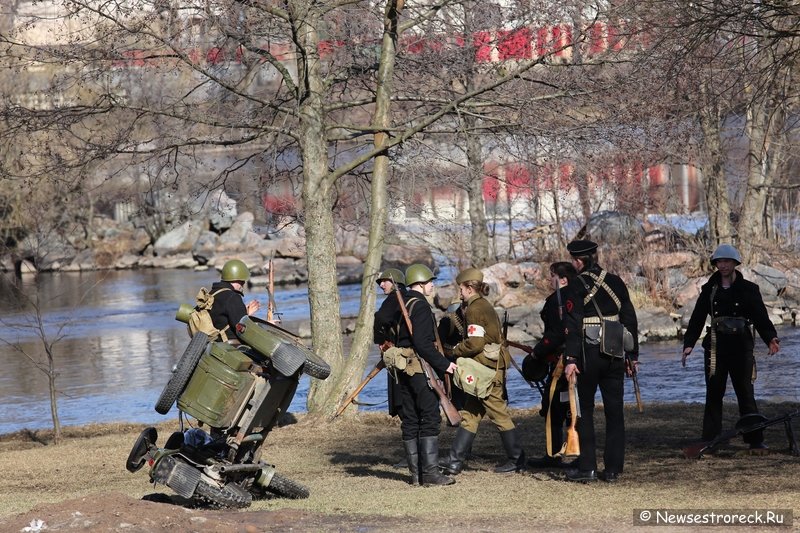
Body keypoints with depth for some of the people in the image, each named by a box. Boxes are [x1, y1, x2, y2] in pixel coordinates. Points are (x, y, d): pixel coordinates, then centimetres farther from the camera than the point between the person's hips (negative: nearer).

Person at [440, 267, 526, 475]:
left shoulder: (475, 309, -14)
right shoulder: (484, 306, 16)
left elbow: (476, 342, -22)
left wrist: (456, 350, -5)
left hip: (487, 369, -10)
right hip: (490, 367, 10)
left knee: (499, 414, -2)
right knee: (469, 414, 9)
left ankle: (517, 460, 5)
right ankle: (455, 461, 10)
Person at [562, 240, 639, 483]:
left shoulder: (576, 287, -7)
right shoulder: (616, 283, 8)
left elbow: (572, 325, -14)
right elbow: (630, 319, 11)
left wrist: (570, 359, -16)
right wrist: (633, 354, 17)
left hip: (588, 355, -4)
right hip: (615, 355, 4)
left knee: (583, 410, 6)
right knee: (614, 410, 8)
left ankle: (587, 467, 3)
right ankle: (613, 469, 8)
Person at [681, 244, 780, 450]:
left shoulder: (748, 289, 4)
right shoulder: (709, 290, 9)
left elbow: (761, 317, -1)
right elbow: (697, 319, 8)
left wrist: (770, 338, -17)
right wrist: (689, 344, -2)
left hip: (741, 346, -2)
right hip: (715, 346, 2)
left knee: (745, 392, -2)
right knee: (713, 394, 3)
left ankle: (755, 440, 3)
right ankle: (710, 439, 7)